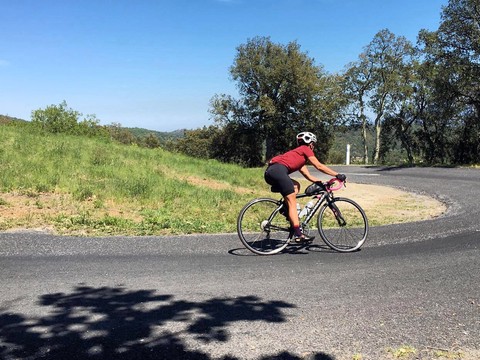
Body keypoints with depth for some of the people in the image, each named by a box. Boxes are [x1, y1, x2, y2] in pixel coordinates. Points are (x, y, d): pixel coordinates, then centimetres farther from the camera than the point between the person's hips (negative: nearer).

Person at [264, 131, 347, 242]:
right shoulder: (305, 149, 13)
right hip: (278, 170, -9)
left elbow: (308, 176, 30)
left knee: (295, 186, 24)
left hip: (270, 172, 9)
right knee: (292, 202, -7)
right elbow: (319, 166, 9)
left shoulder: (299, 155, 35)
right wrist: (337, 175, 12)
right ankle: (298, 234, -11)